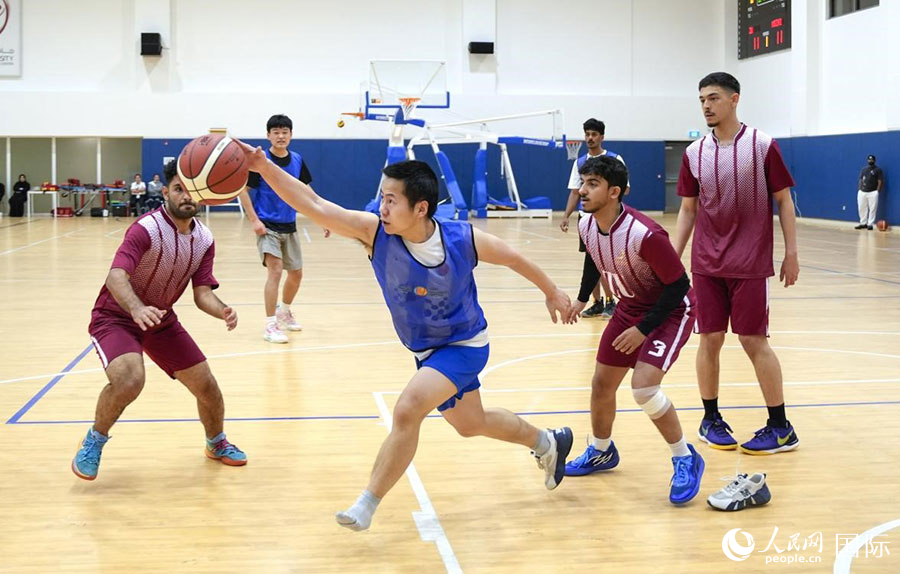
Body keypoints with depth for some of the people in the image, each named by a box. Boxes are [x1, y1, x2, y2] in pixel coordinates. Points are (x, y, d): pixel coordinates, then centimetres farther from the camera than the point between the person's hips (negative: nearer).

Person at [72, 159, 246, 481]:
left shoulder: (205, 239, -4)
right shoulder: (147, 229, -26)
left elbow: (202, 293, -5)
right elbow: (116, 276, -38)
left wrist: (222, 310, -29)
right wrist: (137, 309, -58)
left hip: (160, 320, 6)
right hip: (116, 316, -6)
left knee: (206, 386, 4)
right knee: (129, 380, -33)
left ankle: (217, 443, 35)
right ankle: (94, 442, -5)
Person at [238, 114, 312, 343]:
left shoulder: (297, 161, 4)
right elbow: (243, 190, -9)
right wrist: (254, 220, -16)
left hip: (289, 226, 6)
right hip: (267, 225, -6)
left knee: (296, 273, 14)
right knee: (275, 269, -20)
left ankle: (284, 312, 40)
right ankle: (270, 325, -15)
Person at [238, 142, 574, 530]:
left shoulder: (464, 240, -25)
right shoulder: (375, 231, -22)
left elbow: (513, 259, -5)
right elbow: (314, 206, -32)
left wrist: (551, 292, 9)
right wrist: (264, 167, -44)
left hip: (464, 345, -5)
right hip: (425, 351, 5)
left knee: (407, 411, -25)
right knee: (470, 425, 23)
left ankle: (366, 506, -11)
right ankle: (547, 443, 50)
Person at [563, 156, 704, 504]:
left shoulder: (644, 234, -34)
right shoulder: (586, 226, -12)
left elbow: (679, 284, -25)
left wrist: (643, 329, -24)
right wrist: (582, 299, 16)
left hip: (670, 310, -8)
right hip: (630, 308, 8)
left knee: (644, 387, -24)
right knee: (602, 384, 12)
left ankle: (685, 461, -3)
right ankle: (600, 452, 38)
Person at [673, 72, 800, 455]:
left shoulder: (763, 146, -5)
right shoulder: (694, 153, 5)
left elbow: (784, 200, -1)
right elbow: (688, 209, 11)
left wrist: (791, 253, -4)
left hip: (751, 265, -3)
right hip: (706, 265, 3)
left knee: (753, 340, -2)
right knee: (710, 339, 5)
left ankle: (781, 427, 8)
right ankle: (711, 419, 19)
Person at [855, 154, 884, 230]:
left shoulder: (878, 170, 0)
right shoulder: (863, 169, 17)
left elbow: (880, 181, -4)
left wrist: (877, 191, -11)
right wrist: (860, 190, 9)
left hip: (872, 193, -5)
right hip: (862, 192, 5)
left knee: (872, 209, -5)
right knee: (862, 208, 7)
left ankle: (870, 224, -1)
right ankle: (863, 223, 15)